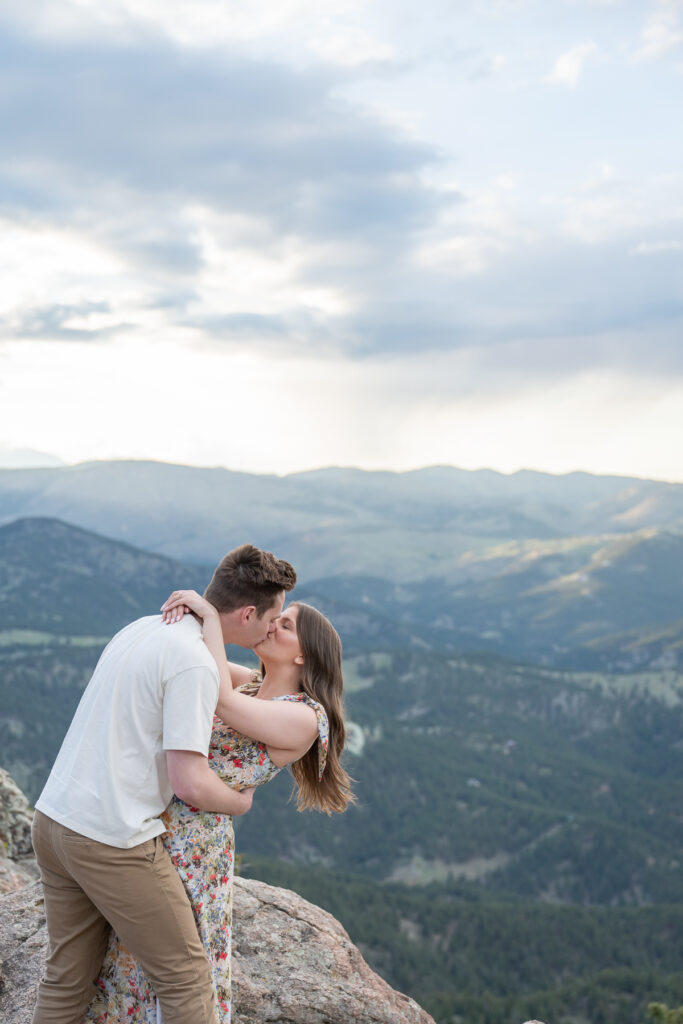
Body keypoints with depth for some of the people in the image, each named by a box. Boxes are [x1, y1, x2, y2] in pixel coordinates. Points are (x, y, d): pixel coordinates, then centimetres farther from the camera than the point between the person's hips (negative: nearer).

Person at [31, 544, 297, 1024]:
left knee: (67, 980, 19)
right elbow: (190, 783, -22)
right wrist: (241, 802, -1)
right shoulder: (196, 664, -19)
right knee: (186, 980, 6)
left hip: (54, 818, 9)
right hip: (114, 841, -9)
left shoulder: (142, 627, 9)